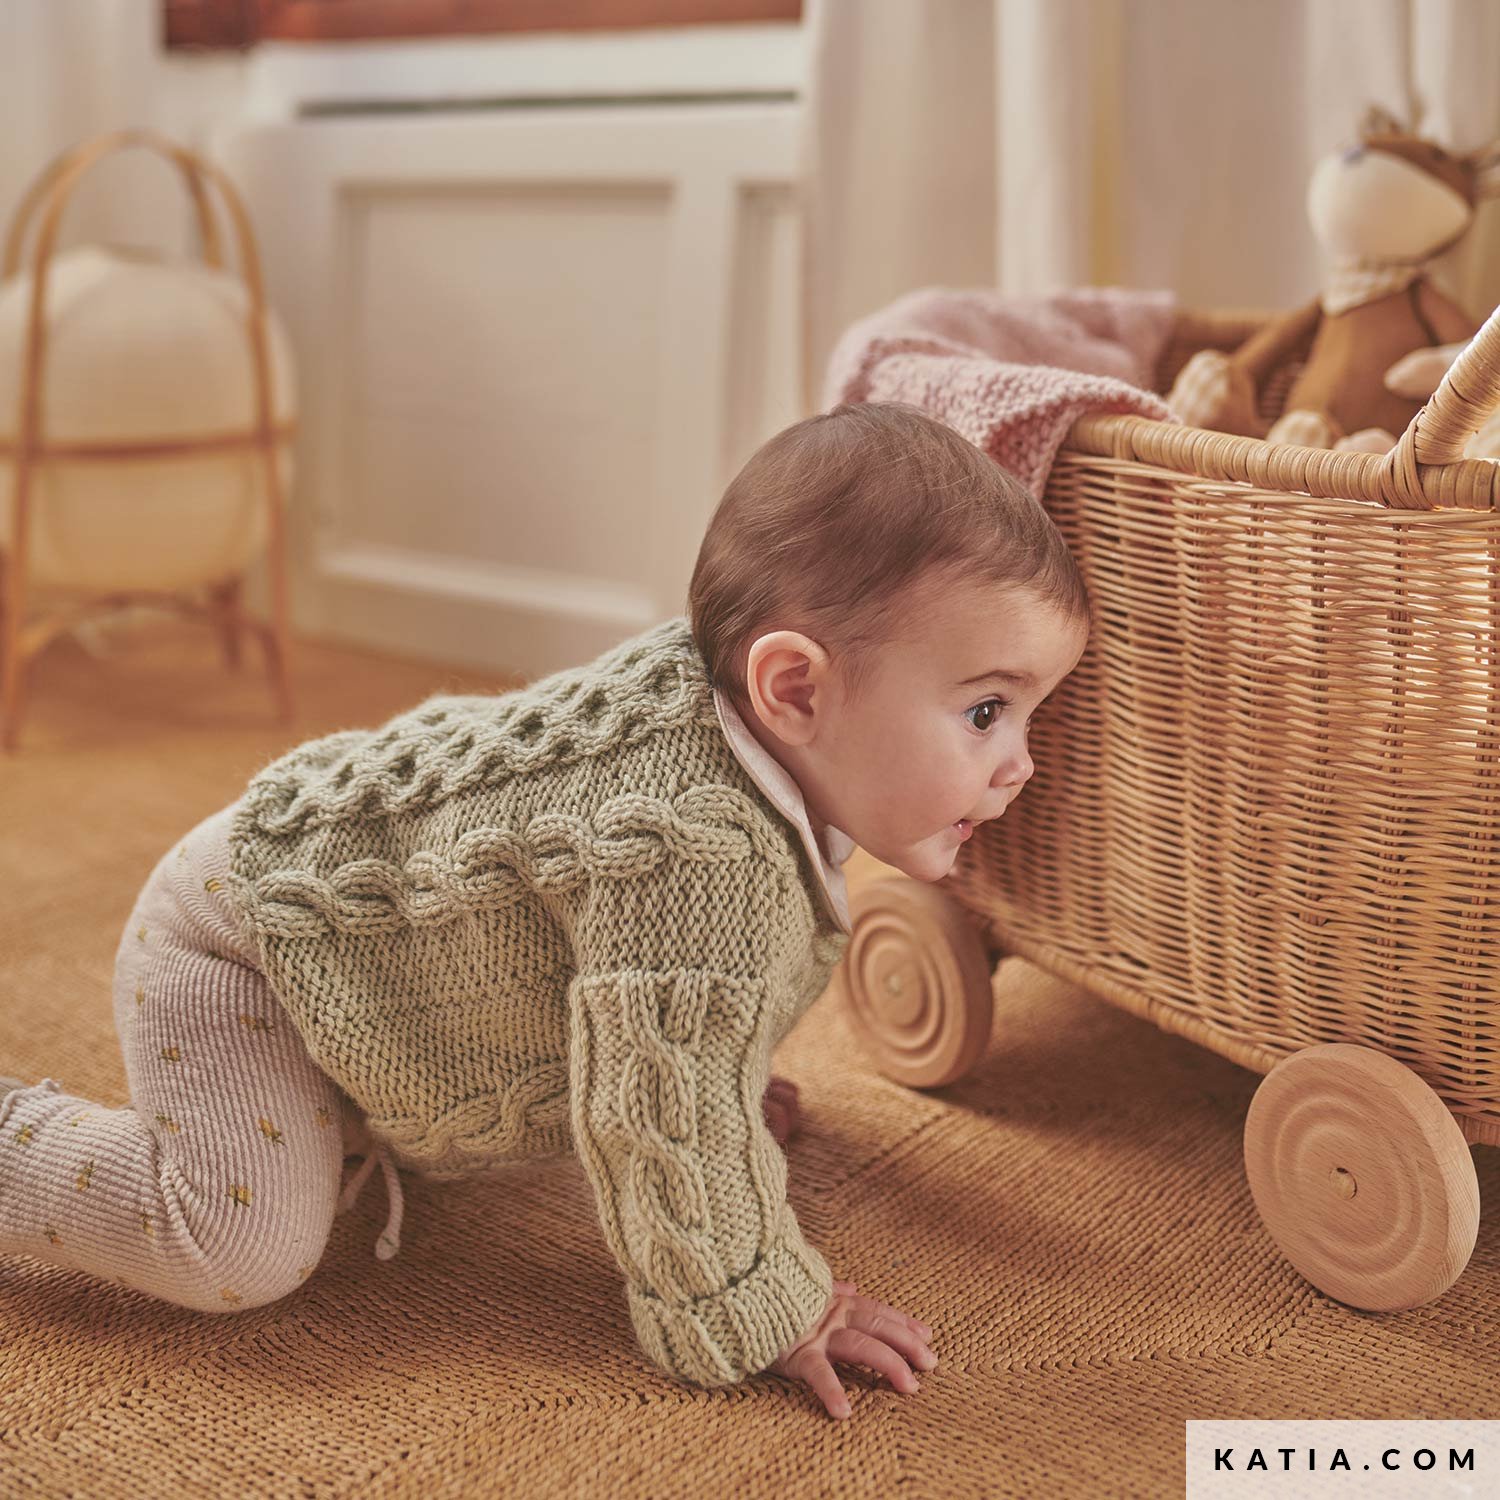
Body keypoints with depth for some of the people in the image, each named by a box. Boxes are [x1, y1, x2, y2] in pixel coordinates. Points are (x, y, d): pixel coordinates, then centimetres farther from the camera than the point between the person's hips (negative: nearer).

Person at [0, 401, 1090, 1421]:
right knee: (244, 1243, -20)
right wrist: (756, 1319, -22)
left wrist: (734, 1091, 22)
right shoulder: (697, 854, -42)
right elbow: (657, 1112, -35)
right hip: (244, 923, -9)